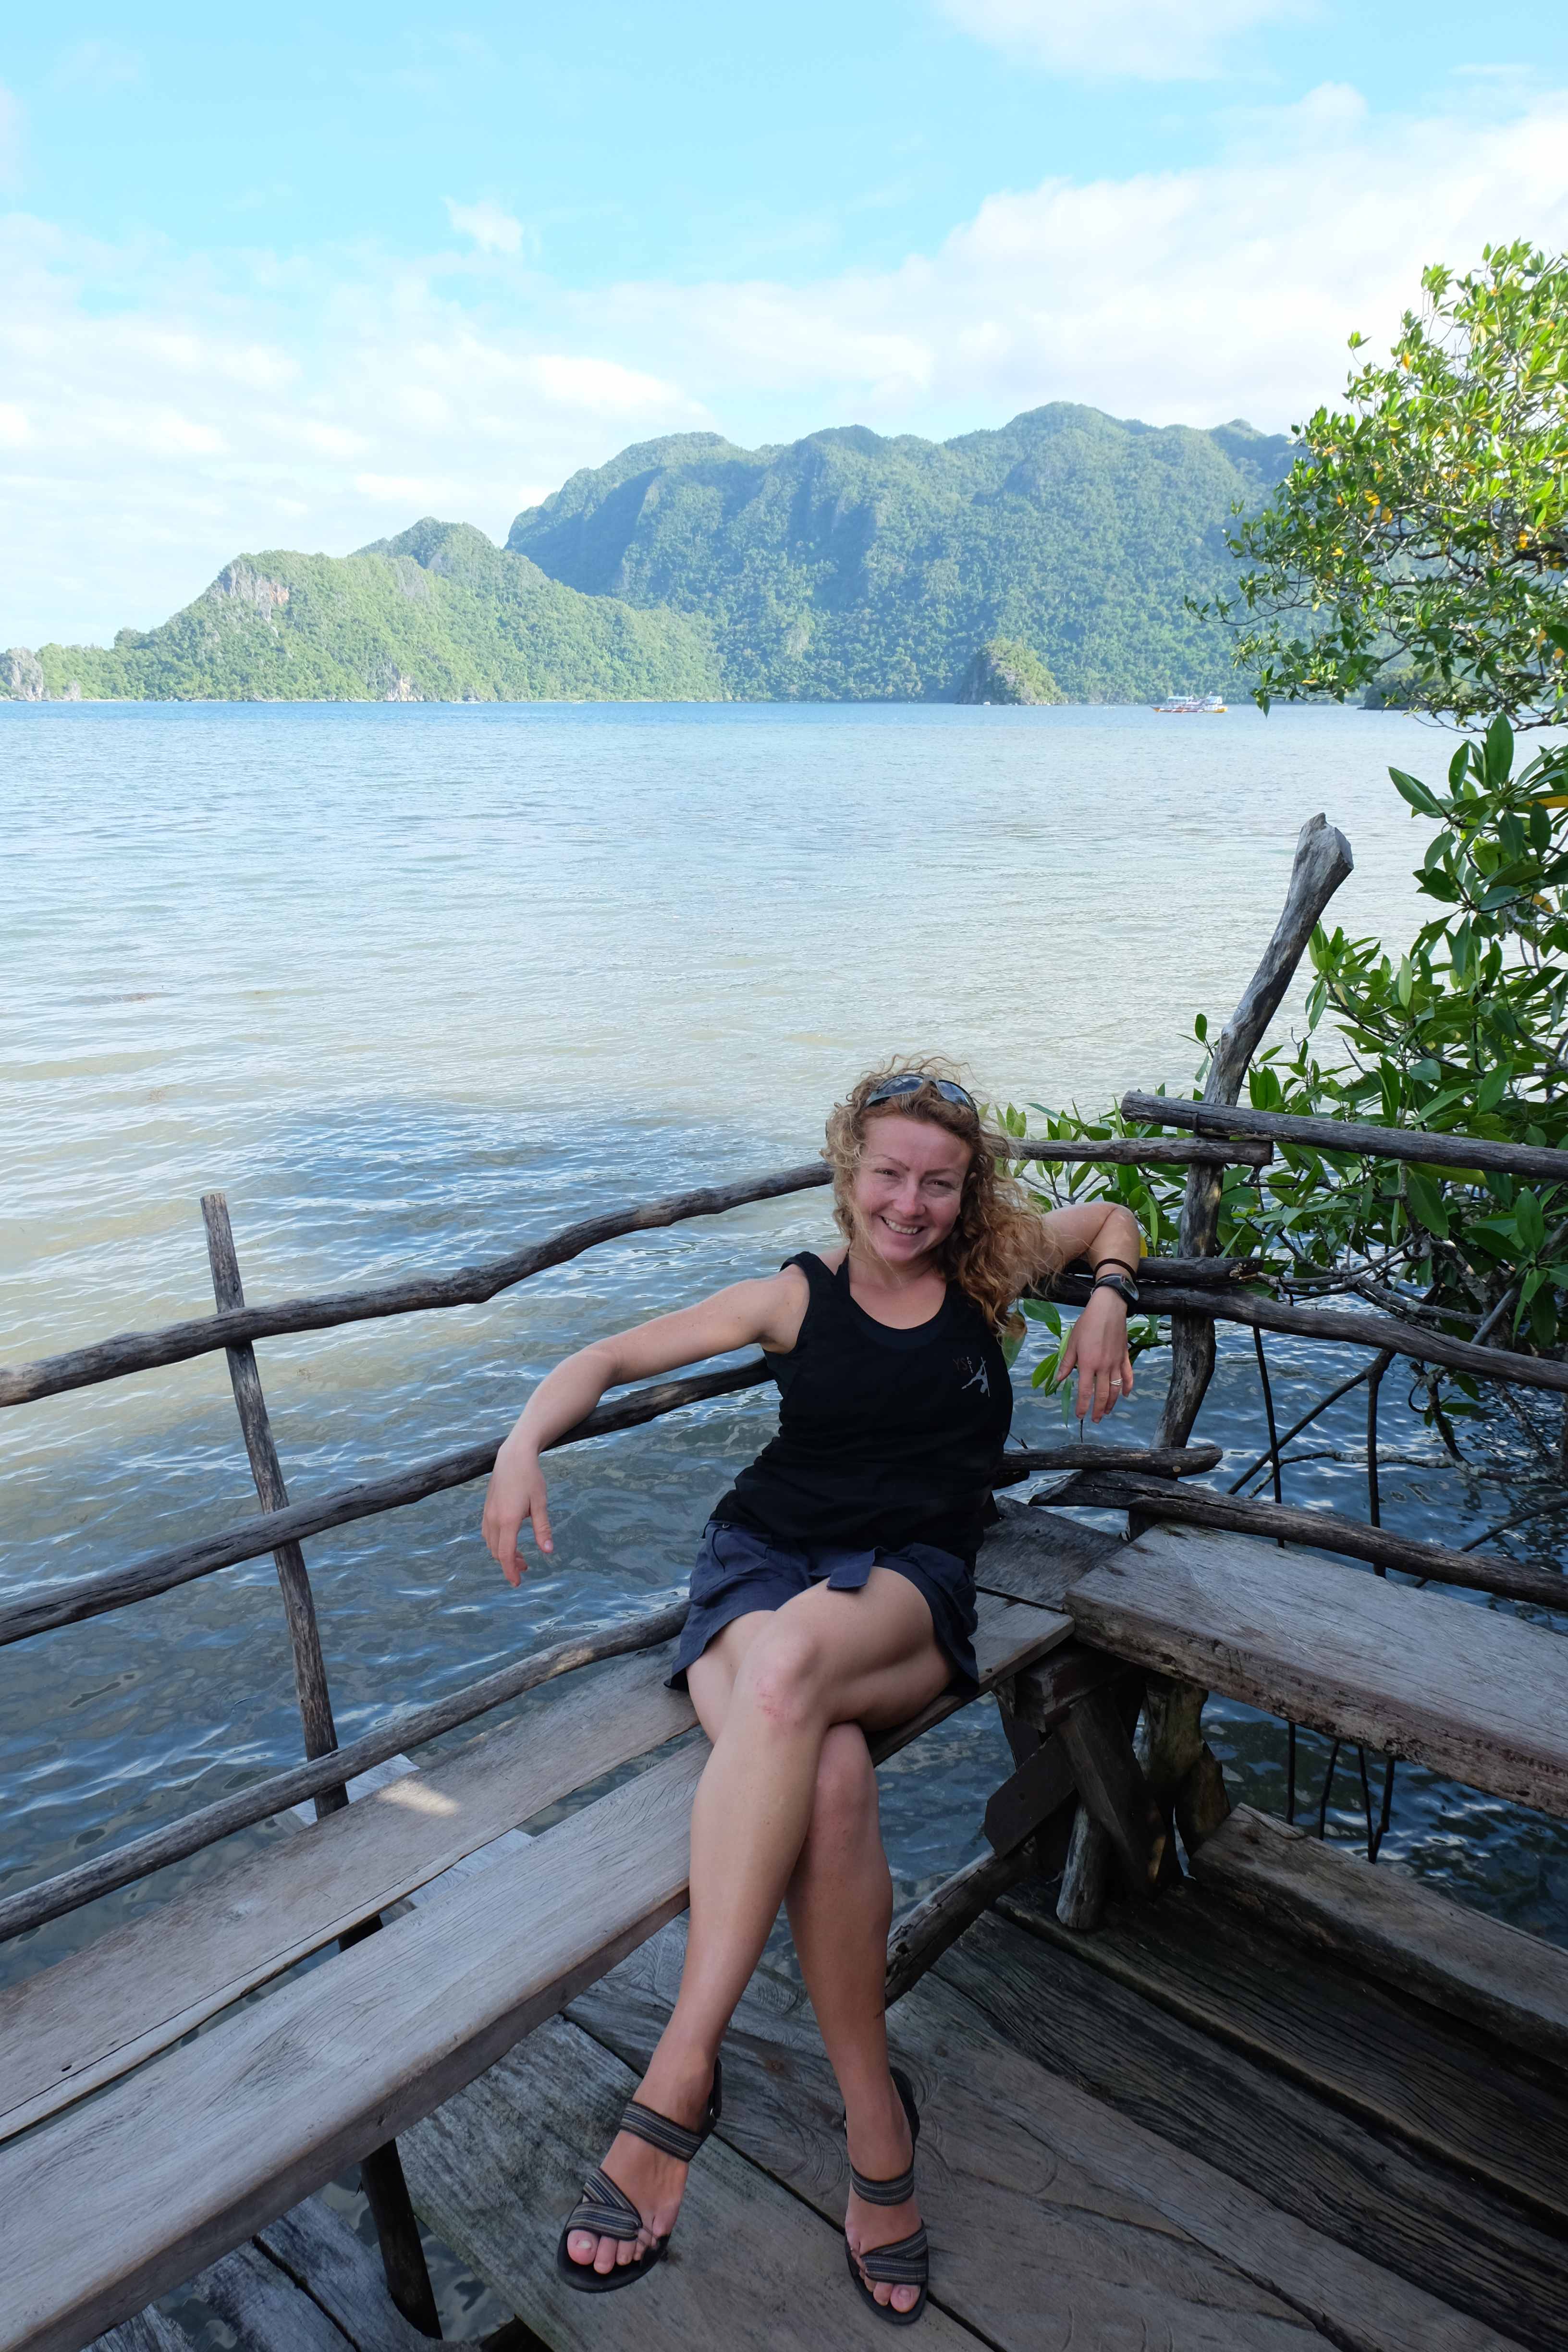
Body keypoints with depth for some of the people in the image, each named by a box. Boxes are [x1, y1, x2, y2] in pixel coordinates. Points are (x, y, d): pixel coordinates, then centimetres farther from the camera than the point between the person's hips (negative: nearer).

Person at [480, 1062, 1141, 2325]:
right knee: (826, 1781, -34)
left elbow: (1113, 1219, 33)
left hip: (910, 1583, -1)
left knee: (795, 1660, -39)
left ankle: (679, 2077, -33)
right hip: (763, 1551, 1)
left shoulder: (988, 1270, 14)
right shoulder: (797, 1298, 11)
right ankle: (877, 2123, -17)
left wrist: (1107, 1306, 12)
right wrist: (525, 1444, -9)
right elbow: (610, 1357, 10)